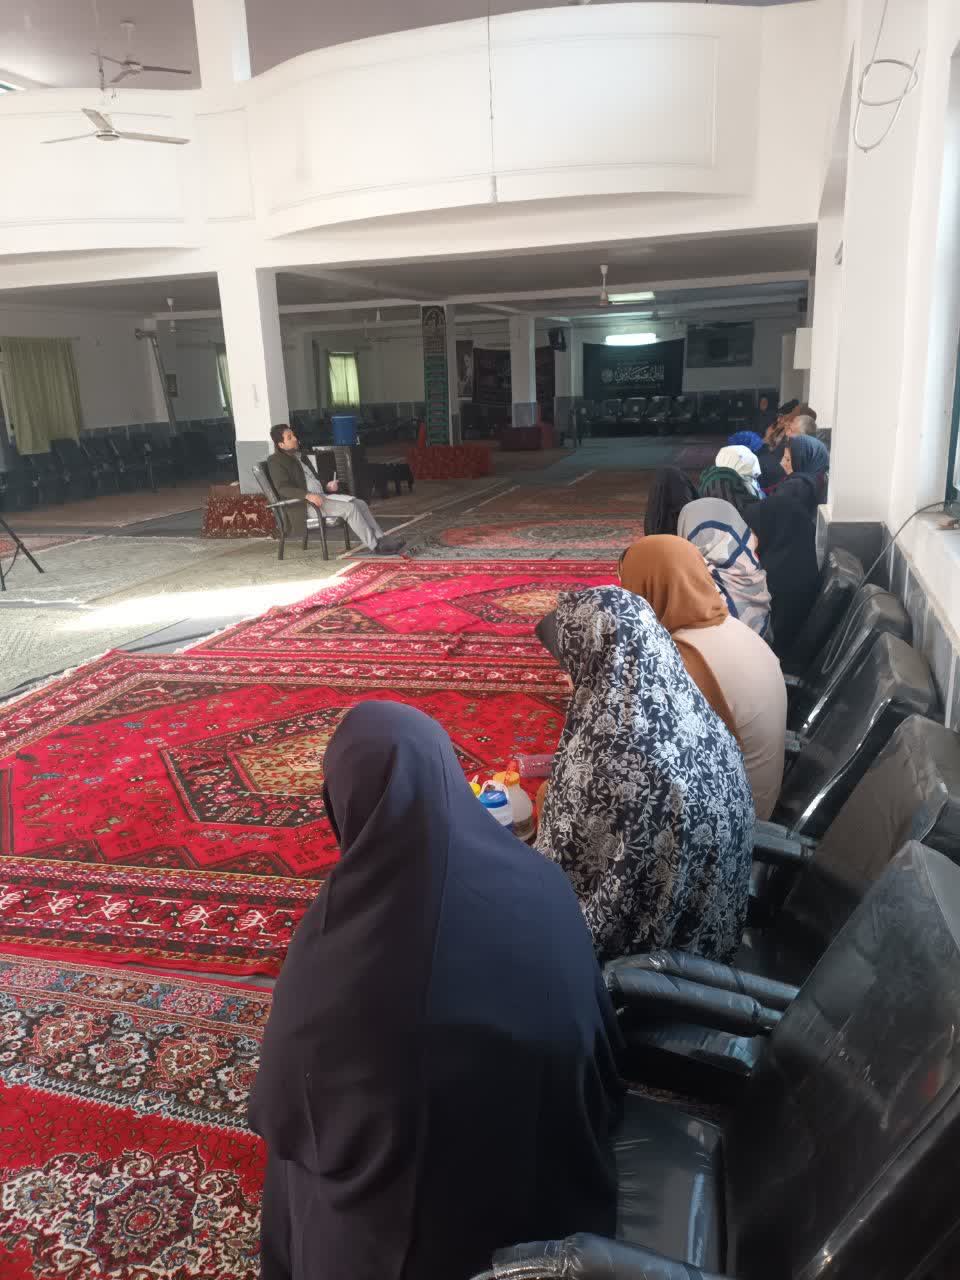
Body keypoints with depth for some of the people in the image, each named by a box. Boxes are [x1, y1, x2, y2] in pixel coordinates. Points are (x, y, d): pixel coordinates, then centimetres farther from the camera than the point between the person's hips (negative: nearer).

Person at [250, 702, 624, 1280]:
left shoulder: (338, 943, -31)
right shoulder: (542, 885, -23)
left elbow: (283, 1109, -12)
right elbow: (603, 1049, -8)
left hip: (393, 1223, -2)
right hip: (547, 1195, 3)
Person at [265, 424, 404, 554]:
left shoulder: (298, 456, 23)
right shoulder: (276, 461, -4)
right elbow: (283, 488, -18)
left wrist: (327, 487, 9)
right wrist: (308, 495, -31)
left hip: (321, 496, 9)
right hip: (304, 505, -9)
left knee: (360, 503, -5)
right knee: (349, 508, -23)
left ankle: (380, 539, -9)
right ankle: (375, 546, -20)